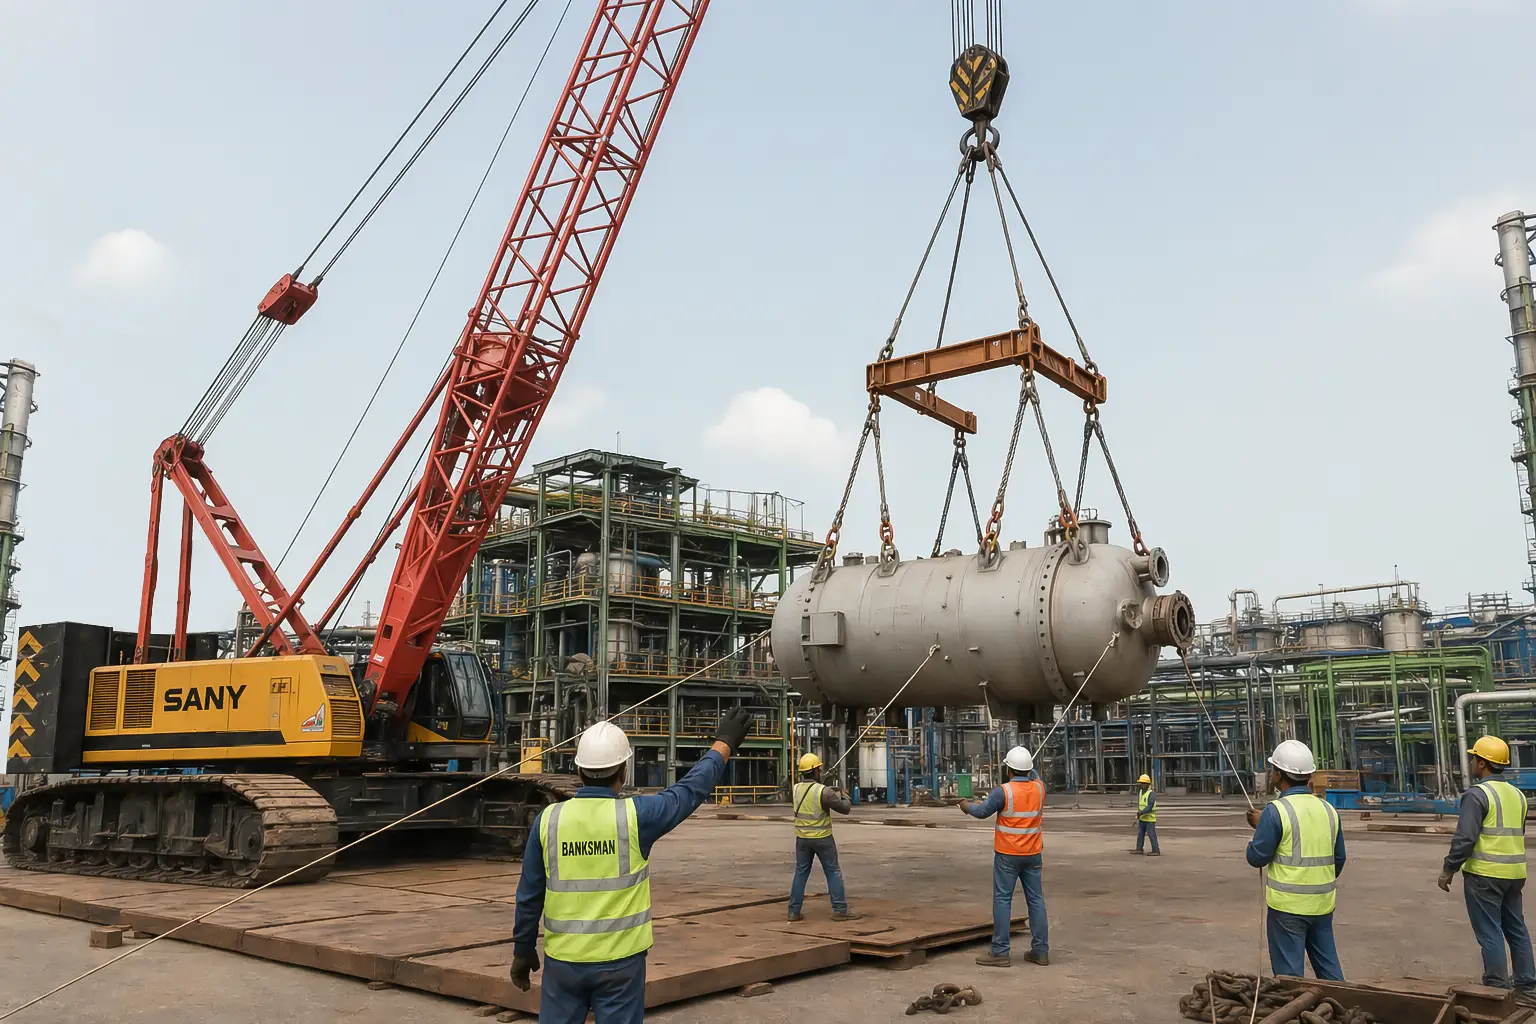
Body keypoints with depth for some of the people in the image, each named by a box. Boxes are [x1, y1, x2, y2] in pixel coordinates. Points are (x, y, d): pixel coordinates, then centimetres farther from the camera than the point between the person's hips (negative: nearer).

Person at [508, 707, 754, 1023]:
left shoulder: (548, 820, -6)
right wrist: (724, 744, 13)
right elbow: (691, 789, 0)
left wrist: (523, 950, 13)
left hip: (564, 958, 2)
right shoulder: (634, 816, -12)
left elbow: (529, 896, 0)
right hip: (620, 959, -2)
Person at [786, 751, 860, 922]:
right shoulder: (824, 791, -19)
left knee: (801, 873, 12)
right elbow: (845, 808, -12)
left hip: (802, 838, 5)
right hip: (822, 839, -5)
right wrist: (845, 797, 10)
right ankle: (840, 910, 8)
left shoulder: (796, 789, -3)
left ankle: (794, 912, 11)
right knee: (833, 873, 7)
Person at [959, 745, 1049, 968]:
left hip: (1008, 855, -5)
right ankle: (1040, 950, 13)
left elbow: (982, 811, -7)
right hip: (1033, 854, 5)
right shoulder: (1039, 788, -1)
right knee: (1036, 899, 10)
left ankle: (1000, 953, -1)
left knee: (1002, 900, -1)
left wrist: (966, 805, 10)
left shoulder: (1003, 791, -16)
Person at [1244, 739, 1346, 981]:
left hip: (1288, 906, -6)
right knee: (1329, 969, 16)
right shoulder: (1328, 809, 5)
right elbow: (1339, 859, 14)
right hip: (1322, 905, 6)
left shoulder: (1276, 811, -16)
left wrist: (1260, 827, 4)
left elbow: (1256, 857, -12)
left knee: (1289, 975, 2)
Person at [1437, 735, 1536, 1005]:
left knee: (1490, 933, -2)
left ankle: (1497, 989, 1)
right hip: (1514, 872, 8)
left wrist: (1449, 869, -9)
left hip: (1485, 874, -8)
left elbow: (1464, 837, -18)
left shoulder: (1477, 794, -15)